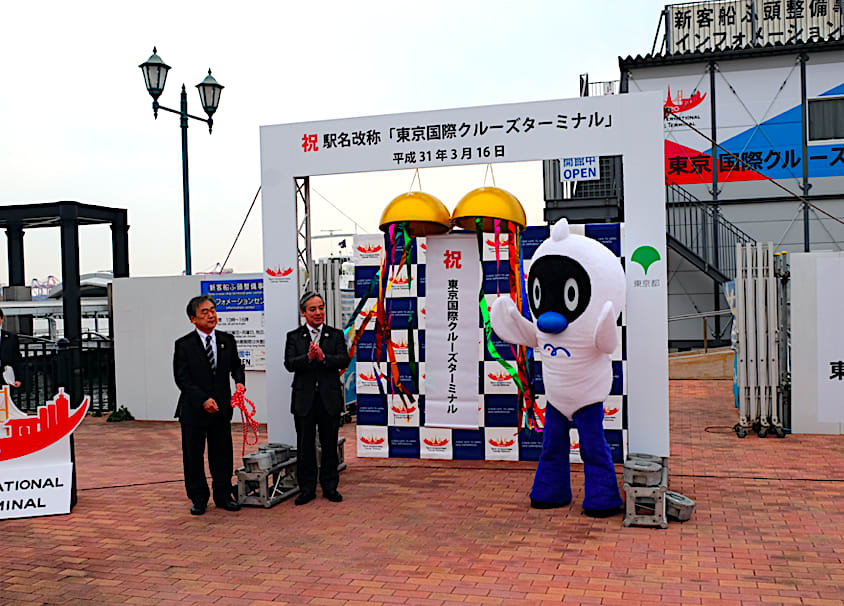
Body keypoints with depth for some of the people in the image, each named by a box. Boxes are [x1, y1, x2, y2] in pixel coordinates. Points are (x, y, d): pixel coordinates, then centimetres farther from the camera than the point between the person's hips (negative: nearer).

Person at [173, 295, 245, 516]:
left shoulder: (227, 340, 6)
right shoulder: (184, 345, -5)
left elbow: (236, 365, 17)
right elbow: (182, 378, -9)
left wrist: (239, 380, -5)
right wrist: (202, 399, -19)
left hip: (221, 407, 3)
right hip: (193, 410, -3)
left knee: (222, 454, 9)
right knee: (193, 456, 7)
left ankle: (223, 495, 23)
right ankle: (198, 498, 21)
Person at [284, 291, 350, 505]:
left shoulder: (336, 335, 7)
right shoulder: (294, 337, 5)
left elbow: (344, 360, -6)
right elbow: (289, 364, -8)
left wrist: (324, 357, -22)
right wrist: (308, 357, -25)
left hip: (330, 398, 0)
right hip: (304, 399, 0)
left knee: (330, 445, 8)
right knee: (305, 446, 6)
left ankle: (330, 487, 20)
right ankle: (307, 489, 17)